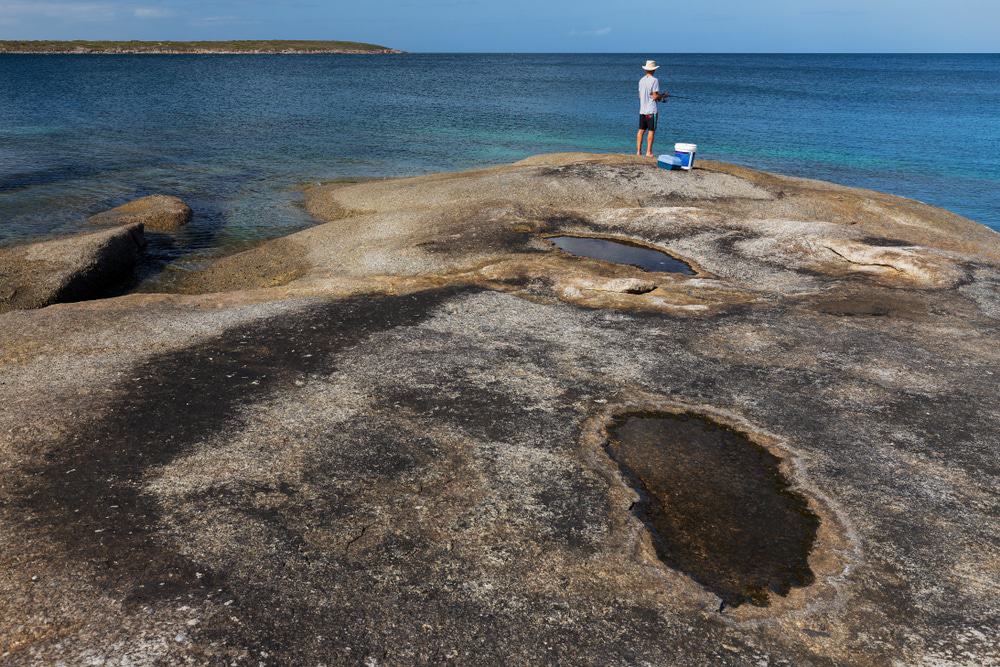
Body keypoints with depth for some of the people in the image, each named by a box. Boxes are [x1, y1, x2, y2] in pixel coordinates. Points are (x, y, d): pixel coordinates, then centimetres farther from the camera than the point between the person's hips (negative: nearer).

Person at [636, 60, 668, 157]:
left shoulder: (641, 80, 8)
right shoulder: (654, 80, -11)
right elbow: (655, 96, -15)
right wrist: (663, 96, 5)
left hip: (642, 110, 6)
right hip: (651, 110, -6)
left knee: (641, 130, 9)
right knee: (651, 131, -1)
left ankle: (638, 151, 10)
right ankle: (649, 152, -2)